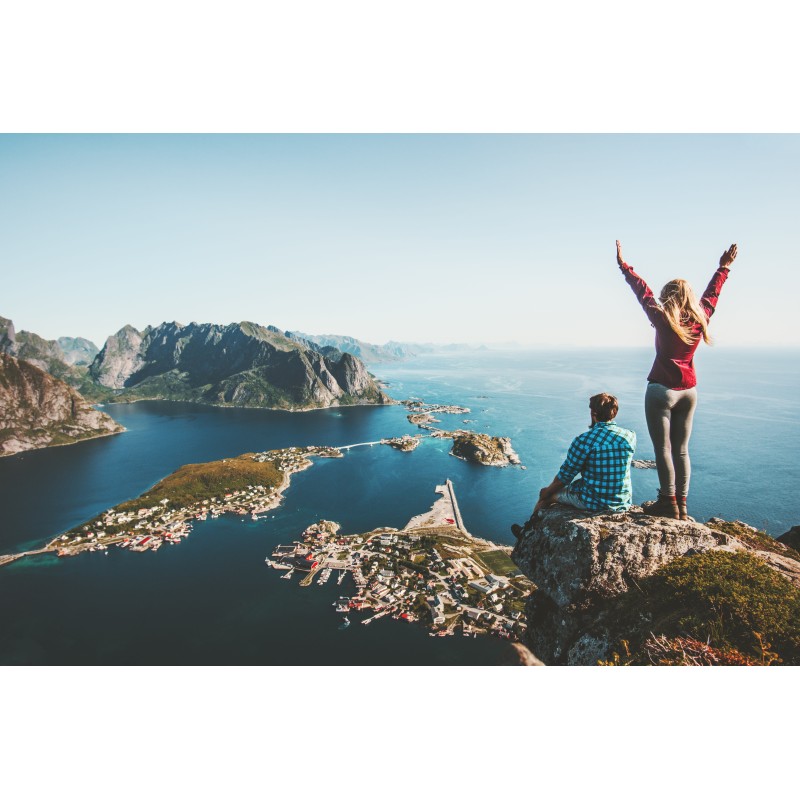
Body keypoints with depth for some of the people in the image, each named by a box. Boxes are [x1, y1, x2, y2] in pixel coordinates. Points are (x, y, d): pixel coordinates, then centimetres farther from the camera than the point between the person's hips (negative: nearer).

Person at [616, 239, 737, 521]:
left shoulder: (664, 320, -11)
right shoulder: (700, 318, 2)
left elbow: (643, 292, -5)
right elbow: (711, 295, 20)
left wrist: (623, 265, 3)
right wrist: (724, 267, 36)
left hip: (661, 390, -6)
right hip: (689, 391, 6)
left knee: (663, 449, -1)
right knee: (681, 449, 11)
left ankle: (668, 504, 2)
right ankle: (681, 506, 15)